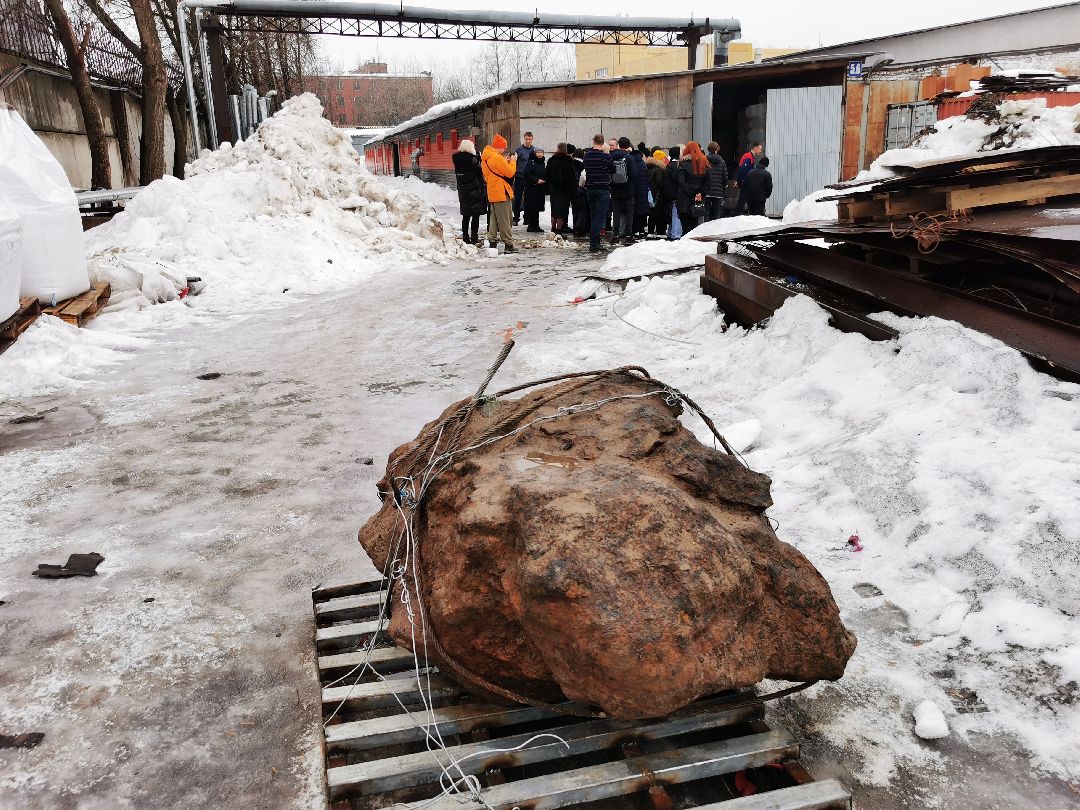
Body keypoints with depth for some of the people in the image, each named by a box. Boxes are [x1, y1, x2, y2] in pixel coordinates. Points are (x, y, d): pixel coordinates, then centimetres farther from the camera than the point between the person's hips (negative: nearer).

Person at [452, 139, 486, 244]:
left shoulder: (457, 159, 4)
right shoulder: (471, 159, -15)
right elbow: (480, 171, -11)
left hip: (463, 191, 6)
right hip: (474, 190, -6)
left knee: (466, 216, 13)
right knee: (475, 216, 0)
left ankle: (465, 237, 16)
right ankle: (474, 238, 0)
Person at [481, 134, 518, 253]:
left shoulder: (485, 158, 11)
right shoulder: (497, 158, -18)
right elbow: (510, 173, -15)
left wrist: (506, 162, 12)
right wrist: (512, 161, 0)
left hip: (492, 193, 9)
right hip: (502, 193, -9)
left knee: (494, 219, 14)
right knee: (504, 220, -5)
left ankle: (492, 242, 15)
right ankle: (509, 244, -2)